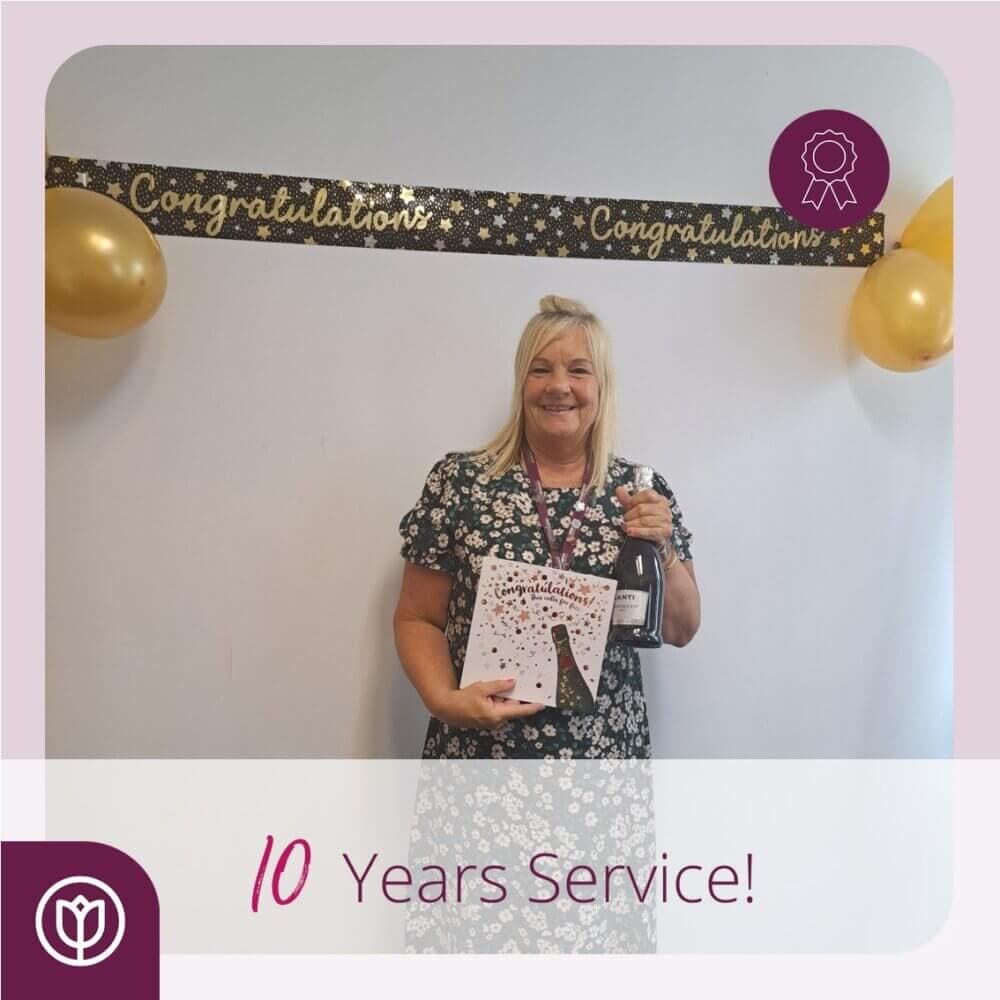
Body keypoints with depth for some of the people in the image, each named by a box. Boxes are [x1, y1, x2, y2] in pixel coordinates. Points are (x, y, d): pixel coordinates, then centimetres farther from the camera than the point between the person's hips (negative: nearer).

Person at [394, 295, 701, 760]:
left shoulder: (642, 491, -3)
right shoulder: (457, 480, -8)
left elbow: (682, 630, 0)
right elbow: (416, 619, -3)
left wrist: (660, 547, -15)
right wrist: (444, 699, -19)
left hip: (605, 748, 2)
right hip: (480, 748, -1)